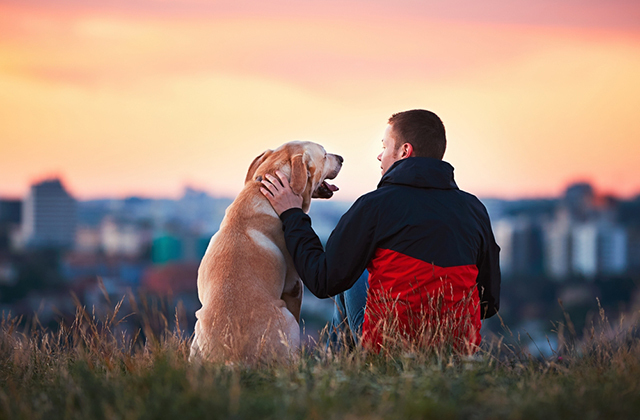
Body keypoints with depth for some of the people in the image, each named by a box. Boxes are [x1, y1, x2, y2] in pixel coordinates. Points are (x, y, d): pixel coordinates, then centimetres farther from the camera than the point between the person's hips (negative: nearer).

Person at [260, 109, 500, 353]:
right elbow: (490, 302, 5)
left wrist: (291, 215, 3)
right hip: (460, 351, 4)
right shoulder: (475, 209, -1)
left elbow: (324, 282, -8)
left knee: (353, 278, 28)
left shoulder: (376, 205, -13)